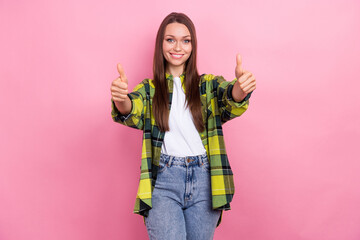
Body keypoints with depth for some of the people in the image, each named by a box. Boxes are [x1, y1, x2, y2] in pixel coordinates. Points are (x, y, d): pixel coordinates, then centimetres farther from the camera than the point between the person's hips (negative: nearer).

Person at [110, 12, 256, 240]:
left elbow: (231, 104, -11)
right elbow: (132, 113, -10)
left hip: (203, 180, 1)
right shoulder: (150, 89, 9)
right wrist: (121, 100, -35)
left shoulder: (208, 85, 9)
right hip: (164, 180, -1)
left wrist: (241, 88, -35)